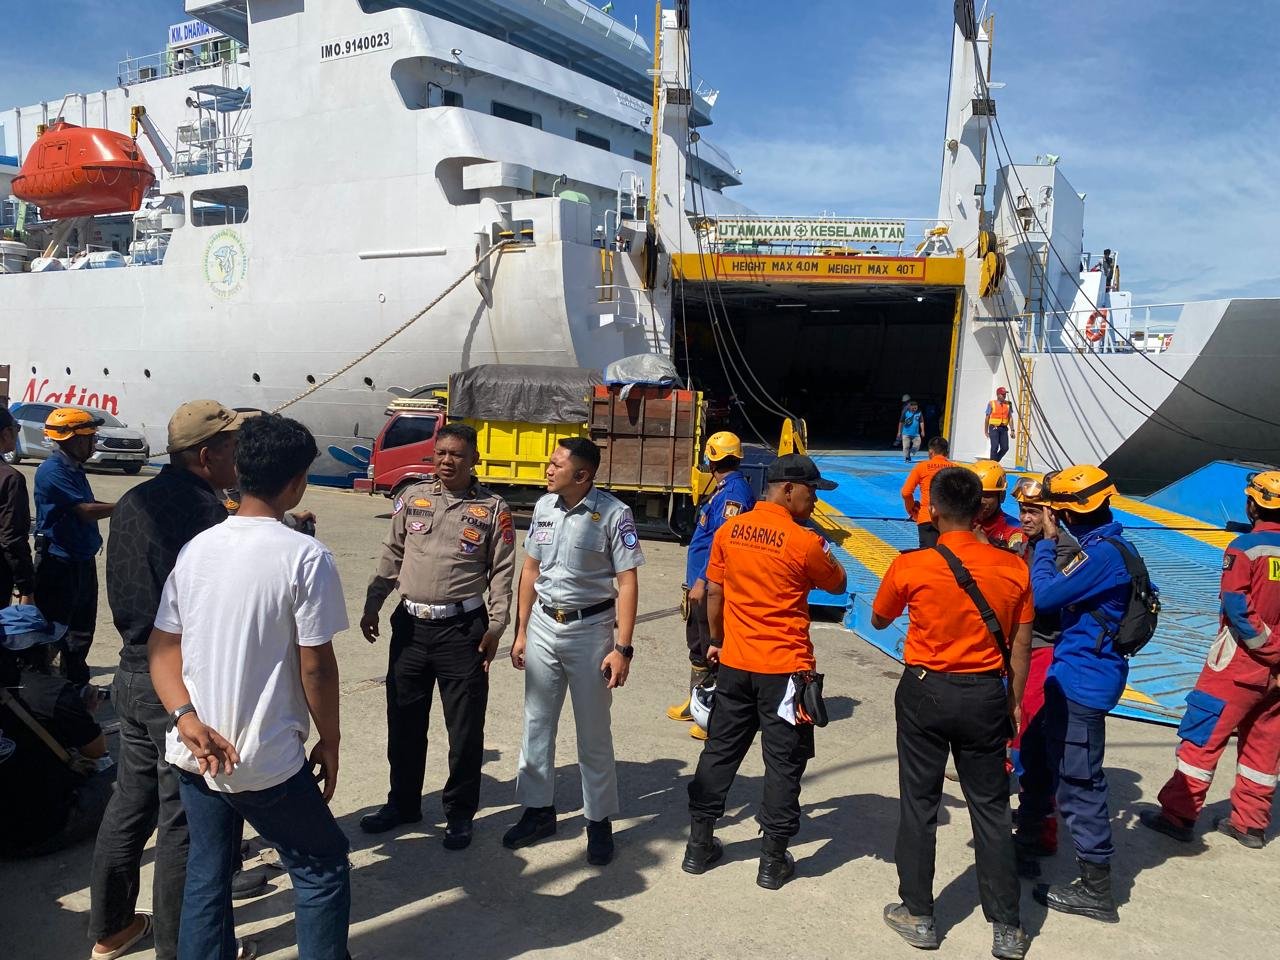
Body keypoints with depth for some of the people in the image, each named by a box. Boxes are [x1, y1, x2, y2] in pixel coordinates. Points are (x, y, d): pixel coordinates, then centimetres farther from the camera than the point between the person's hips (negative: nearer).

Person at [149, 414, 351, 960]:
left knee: (205, 876, 20)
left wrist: (186, 717, -8)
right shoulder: (306, 557, -16)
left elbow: (162, 646, 3)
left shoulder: (196, 549, 3)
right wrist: (330, 741, -1)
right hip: (267, 761, -6)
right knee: (323, 871, 12)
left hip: (194, 754, 6)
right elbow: (315, 665, -13)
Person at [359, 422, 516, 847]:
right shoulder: (412, 498, 6)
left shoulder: (493, 509, -4)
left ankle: (460, 812, 22)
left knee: (465, 727, 4)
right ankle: (403, 803, 34)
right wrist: (372, 605, 10)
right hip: (410, 624, 4)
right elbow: (391, 556, 12)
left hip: (462, 629, -3)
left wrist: (495, 625, -7)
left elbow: (502, 572, -3)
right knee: (404, 721, 15)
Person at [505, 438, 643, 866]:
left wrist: (622, 648, -17)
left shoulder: (613, 514, -14)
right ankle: (538, 810, 30)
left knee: (593, 732, 7)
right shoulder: (544, 507, 3)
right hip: (543, 626, 5)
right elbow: (530, 569, 11)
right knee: (537, 724, 14)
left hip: (590, 630, -5)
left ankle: (599, 821, 23)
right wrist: (521, 631, 11)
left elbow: (627, 583, -13)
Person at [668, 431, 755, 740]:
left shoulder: (736, 490, -18)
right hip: (701, 584, 10)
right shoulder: (722, 489, 12)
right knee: (698, 647, 21)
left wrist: (703, 581, -23)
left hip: (713, 587, -10)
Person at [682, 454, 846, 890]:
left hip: (734, 662, 5)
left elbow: (713, 592, 6)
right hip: (785, 667, -5)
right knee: (784, 761, 8)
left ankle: (699, 845, 25)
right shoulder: (805, 542, -14)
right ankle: (773, 860, 18)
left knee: (721, 751, 15)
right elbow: (837, 585, 2)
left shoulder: (729, 531, 0)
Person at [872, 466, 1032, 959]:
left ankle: (918, 915, 23)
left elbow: (879, 621, 4)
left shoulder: (910, 566, -14)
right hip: (985, 696, 2)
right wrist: (1012, 704, 12)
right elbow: (1020, 648, 1)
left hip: (926, 692, -2)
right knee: (991, 808, 14)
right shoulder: (1013, 568, -7)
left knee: (919, 804, 12)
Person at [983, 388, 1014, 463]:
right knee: (995, 447, -12)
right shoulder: (991, 404, 1)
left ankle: (995, 461, 18)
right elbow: (987, 418, 4)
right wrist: (986, 431, 2)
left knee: (1005, 448, -4)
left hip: (1004, 429, 4)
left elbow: (1010, 418, 10)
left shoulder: (1008, 404, 10)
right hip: (994, 428, -3)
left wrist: (1012, 430, 1)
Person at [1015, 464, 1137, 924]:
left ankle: (1096, 889, 10)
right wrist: (1051, 544, 5)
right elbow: (1067, 596, 14)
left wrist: (1047, 542, -11)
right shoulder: (1109, 546, 9)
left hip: (1082, 681, -11)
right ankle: (1029, 834, 43)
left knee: (1078, 781, -2)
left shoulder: (1102, 552, -22)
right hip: (1076, 674, 11)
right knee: (1039, 751, 24)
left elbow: (1044, 596, -21)